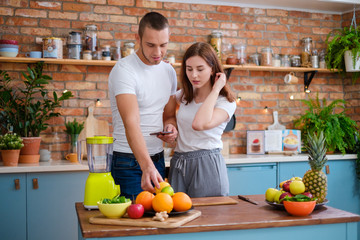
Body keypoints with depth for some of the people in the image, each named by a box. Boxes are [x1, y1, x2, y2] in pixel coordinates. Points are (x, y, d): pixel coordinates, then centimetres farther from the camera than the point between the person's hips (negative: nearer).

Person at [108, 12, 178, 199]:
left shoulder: (169, 71, 6)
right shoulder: (124, 70, -17)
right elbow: (131, 123, -29)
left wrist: (171, 128, -8)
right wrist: (146, 167, -40)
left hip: (158, 160, 7)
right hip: (129, 162, -6)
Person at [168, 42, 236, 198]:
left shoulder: (226, 101, -7)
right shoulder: (184, 96, 11)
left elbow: (200, 124, -25)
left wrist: (215, 89, -16)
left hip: (207, 166, -5)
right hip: (178, 166, 5)